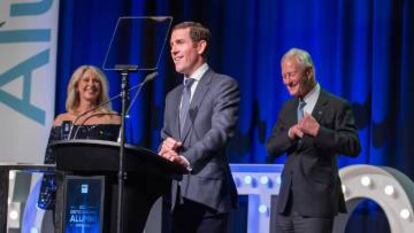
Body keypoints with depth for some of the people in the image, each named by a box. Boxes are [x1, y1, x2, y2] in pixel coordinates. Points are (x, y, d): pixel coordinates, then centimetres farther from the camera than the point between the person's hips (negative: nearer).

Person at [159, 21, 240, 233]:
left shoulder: (224, 85, 0)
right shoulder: (173, 96, 23)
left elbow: (221, 131, -14)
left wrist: (186, 159, -27)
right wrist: (166, 147, -1)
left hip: (208, 192, -7)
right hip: (179, 195, 7)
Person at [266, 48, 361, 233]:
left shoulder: (336, 106, -4)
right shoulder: (287, 108, 15)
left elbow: (353, 147, -13)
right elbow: (270, 150, 10)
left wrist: (318, 131, -23)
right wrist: (290, 134, -10)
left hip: (316, 202, -6)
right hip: (287, 202, 6)